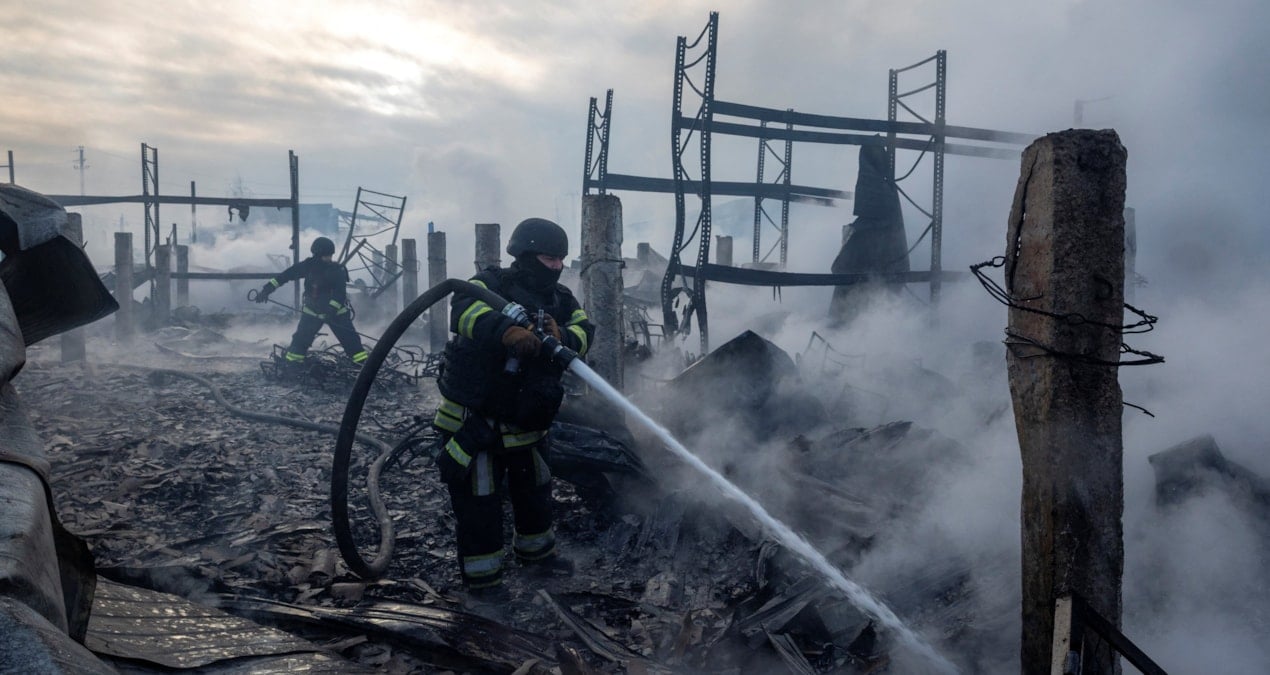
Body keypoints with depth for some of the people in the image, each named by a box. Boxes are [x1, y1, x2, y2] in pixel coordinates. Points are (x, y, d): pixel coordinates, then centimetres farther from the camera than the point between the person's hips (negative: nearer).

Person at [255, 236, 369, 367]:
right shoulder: (308, 265, -11)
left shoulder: (337, 270, -18)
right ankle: (291, 363, 20)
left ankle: (365, 362, -1)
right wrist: (268, 287, -13)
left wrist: (332, 309, -38)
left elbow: (340, 292, -25)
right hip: (312, 311, 2)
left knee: (349, 338, -6)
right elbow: (287, 274, -8)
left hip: (336, 311, -2)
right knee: (301, 338, 2)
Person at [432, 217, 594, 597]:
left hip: (526, 421, 7)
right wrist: (507, 332, -55)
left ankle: (536, 552, 45)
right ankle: (481, 573, 18)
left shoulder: (560, 299, 3)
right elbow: (464, 309, -38)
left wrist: (561, 335, -34)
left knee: (535, 488, 22)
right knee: (479, 498, 1)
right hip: (474, 419, -7)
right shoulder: (493, 285, -17)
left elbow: (584, 330, -10)